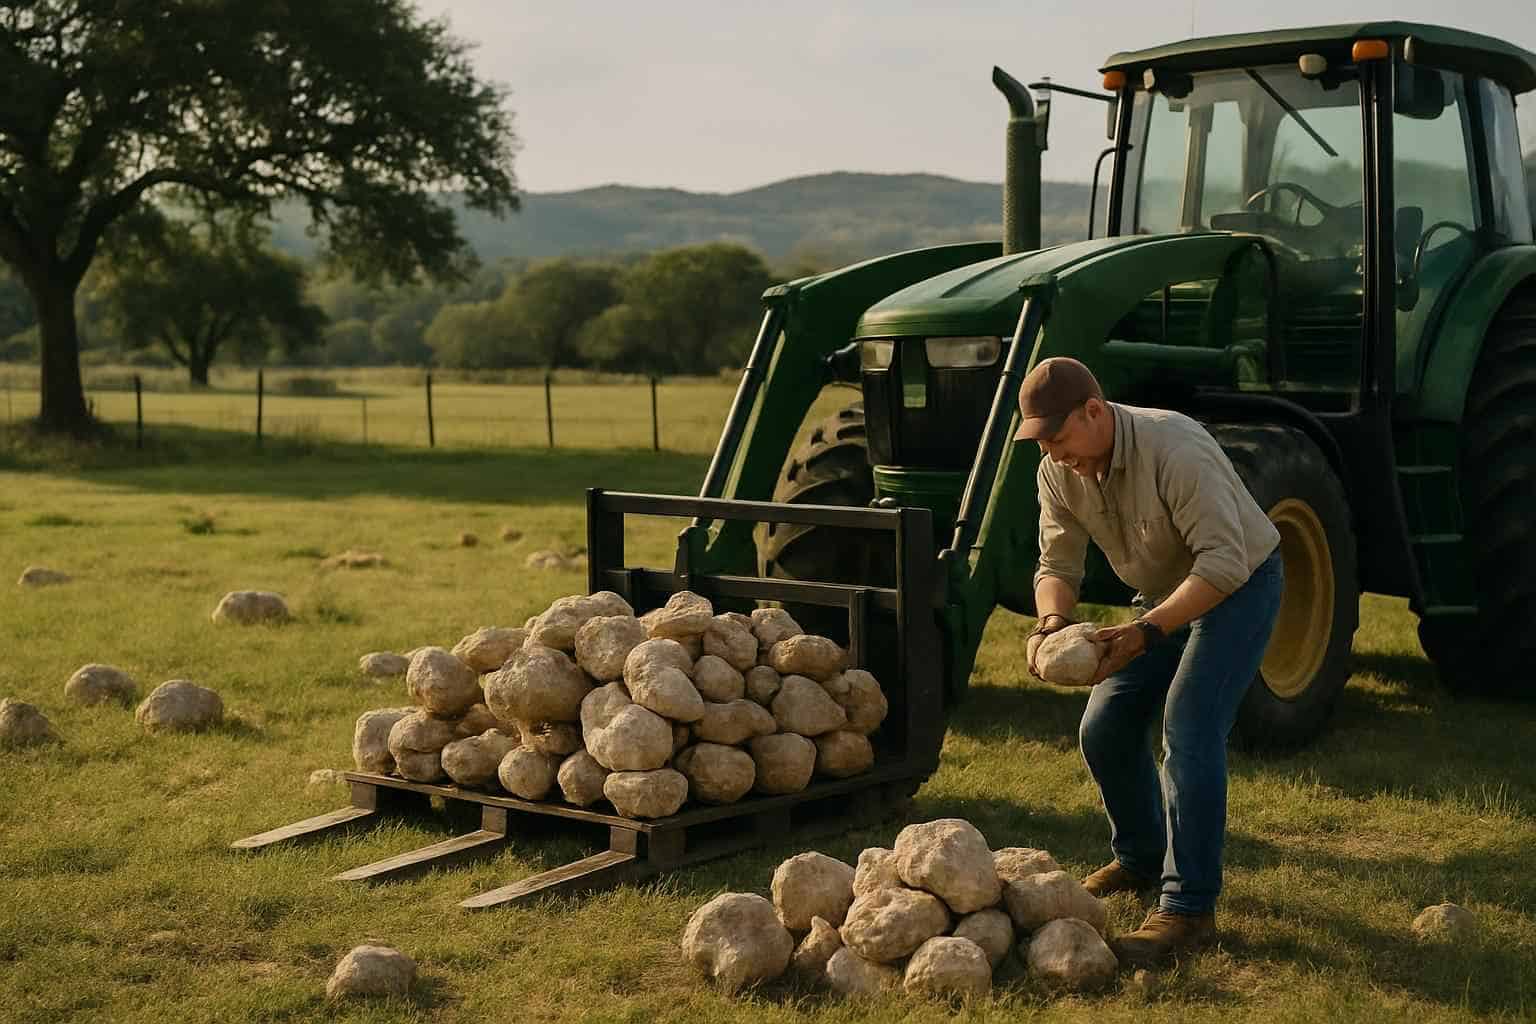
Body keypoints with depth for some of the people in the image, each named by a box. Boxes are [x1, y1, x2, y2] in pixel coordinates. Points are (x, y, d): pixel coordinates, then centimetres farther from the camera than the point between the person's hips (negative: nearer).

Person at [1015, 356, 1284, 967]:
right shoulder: (1059, 472, -11)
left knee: (1189, 730, -22)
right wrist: (1051, 624, -28)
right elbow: (1058, 565, -6)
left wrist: (1145, 632, -45)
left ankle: (1189, 908, -17)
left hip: (1239, 585, -7)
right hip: (1166, 594, 8)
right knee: (1104, 731, 5)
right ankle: (1141, 860, 28)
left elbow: (1224, 562, -37)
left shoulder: (1175, 451, -34)